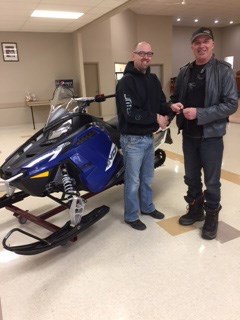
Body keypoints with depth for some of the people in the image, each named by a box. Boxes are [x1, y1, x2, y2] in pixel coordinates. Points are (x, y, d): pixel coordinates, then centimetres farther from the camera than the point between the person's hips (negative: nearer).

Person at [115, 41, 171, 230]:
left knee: (147, 178, 20)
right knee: (133, 181, 5)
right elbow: (131, 114, -24)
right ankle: (131, 216, 22)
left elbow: (161, 103, 10)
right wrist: (156, 118, -17)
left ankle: (147, 207, 40)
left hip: (149, 137, 7)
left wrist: (169, 110, -13)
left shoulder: (153, 79, 10)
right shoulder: (126, 81, -15)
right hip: (133, 139, -7)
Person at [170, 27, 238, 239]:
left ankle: (212, 217, 27)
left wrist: (199, 113, -22)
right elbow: (176, 97, 17)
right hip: (188, 134, 5)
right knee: (191, 178, 17)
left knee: (211, 181, 7)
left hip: (211, 135, -4)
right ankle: (195, 210, 37)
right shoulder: (185, 72, 8)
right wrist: (174, 105, -7)